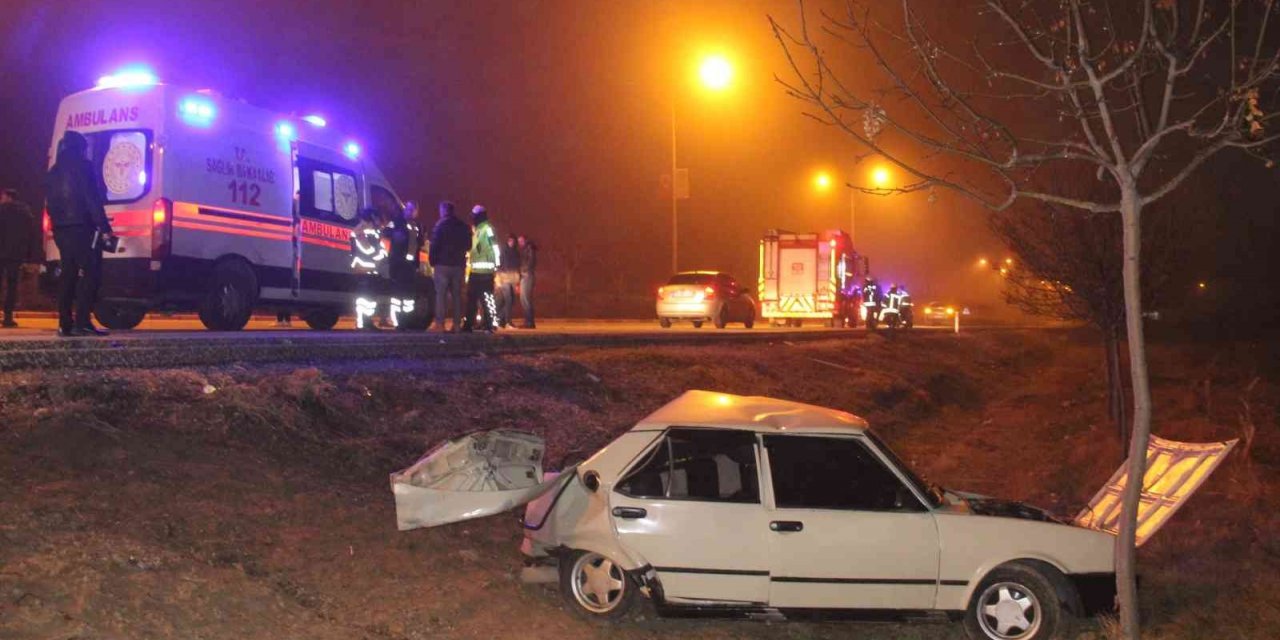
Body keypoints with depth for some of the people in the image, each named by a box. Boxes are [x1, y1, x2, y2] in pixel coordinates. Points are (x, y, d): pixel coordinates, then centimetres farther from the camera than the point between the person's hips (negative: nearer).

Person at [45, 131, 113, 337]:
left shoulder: (53, 173, 19)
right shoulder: (83, 166, -5)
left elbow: (50, 204, 19)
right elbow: (93, 199, -13)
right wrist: (104, 228, -16)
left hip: (61, 229, 8)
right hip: (81, 228, -8)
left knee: (68, 274, 10)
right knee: (90, 273, -8)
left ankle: (65, 324, 6)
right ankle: (82, 322, -18)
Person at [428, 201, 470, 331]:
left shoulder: (441, 225, -6)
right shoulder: (463, 226, 11)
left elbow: (434, 245, -10)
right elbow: (468, 245, 16)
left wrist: (432, 261, -2)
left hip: (443, 264, -5)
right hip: (459, 264, 5)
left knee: (441, 294, -3)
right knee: (457, 294, 7)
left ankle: (440, 323, -10)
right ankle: (457, 323, 2)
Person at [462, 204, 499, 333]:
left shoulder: (487, 228, -9)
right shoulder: (476, 230, 20)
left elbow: (494, 245, -17)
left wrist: (496, 263, -21)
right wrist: (469, 265, 25)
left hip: (485, 270, -10)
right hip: (475, 270, 10)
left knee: (486, 297, -8)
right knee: (471, 298, 11)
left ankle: (489, 324, -6)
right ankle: (468, 324, 15)